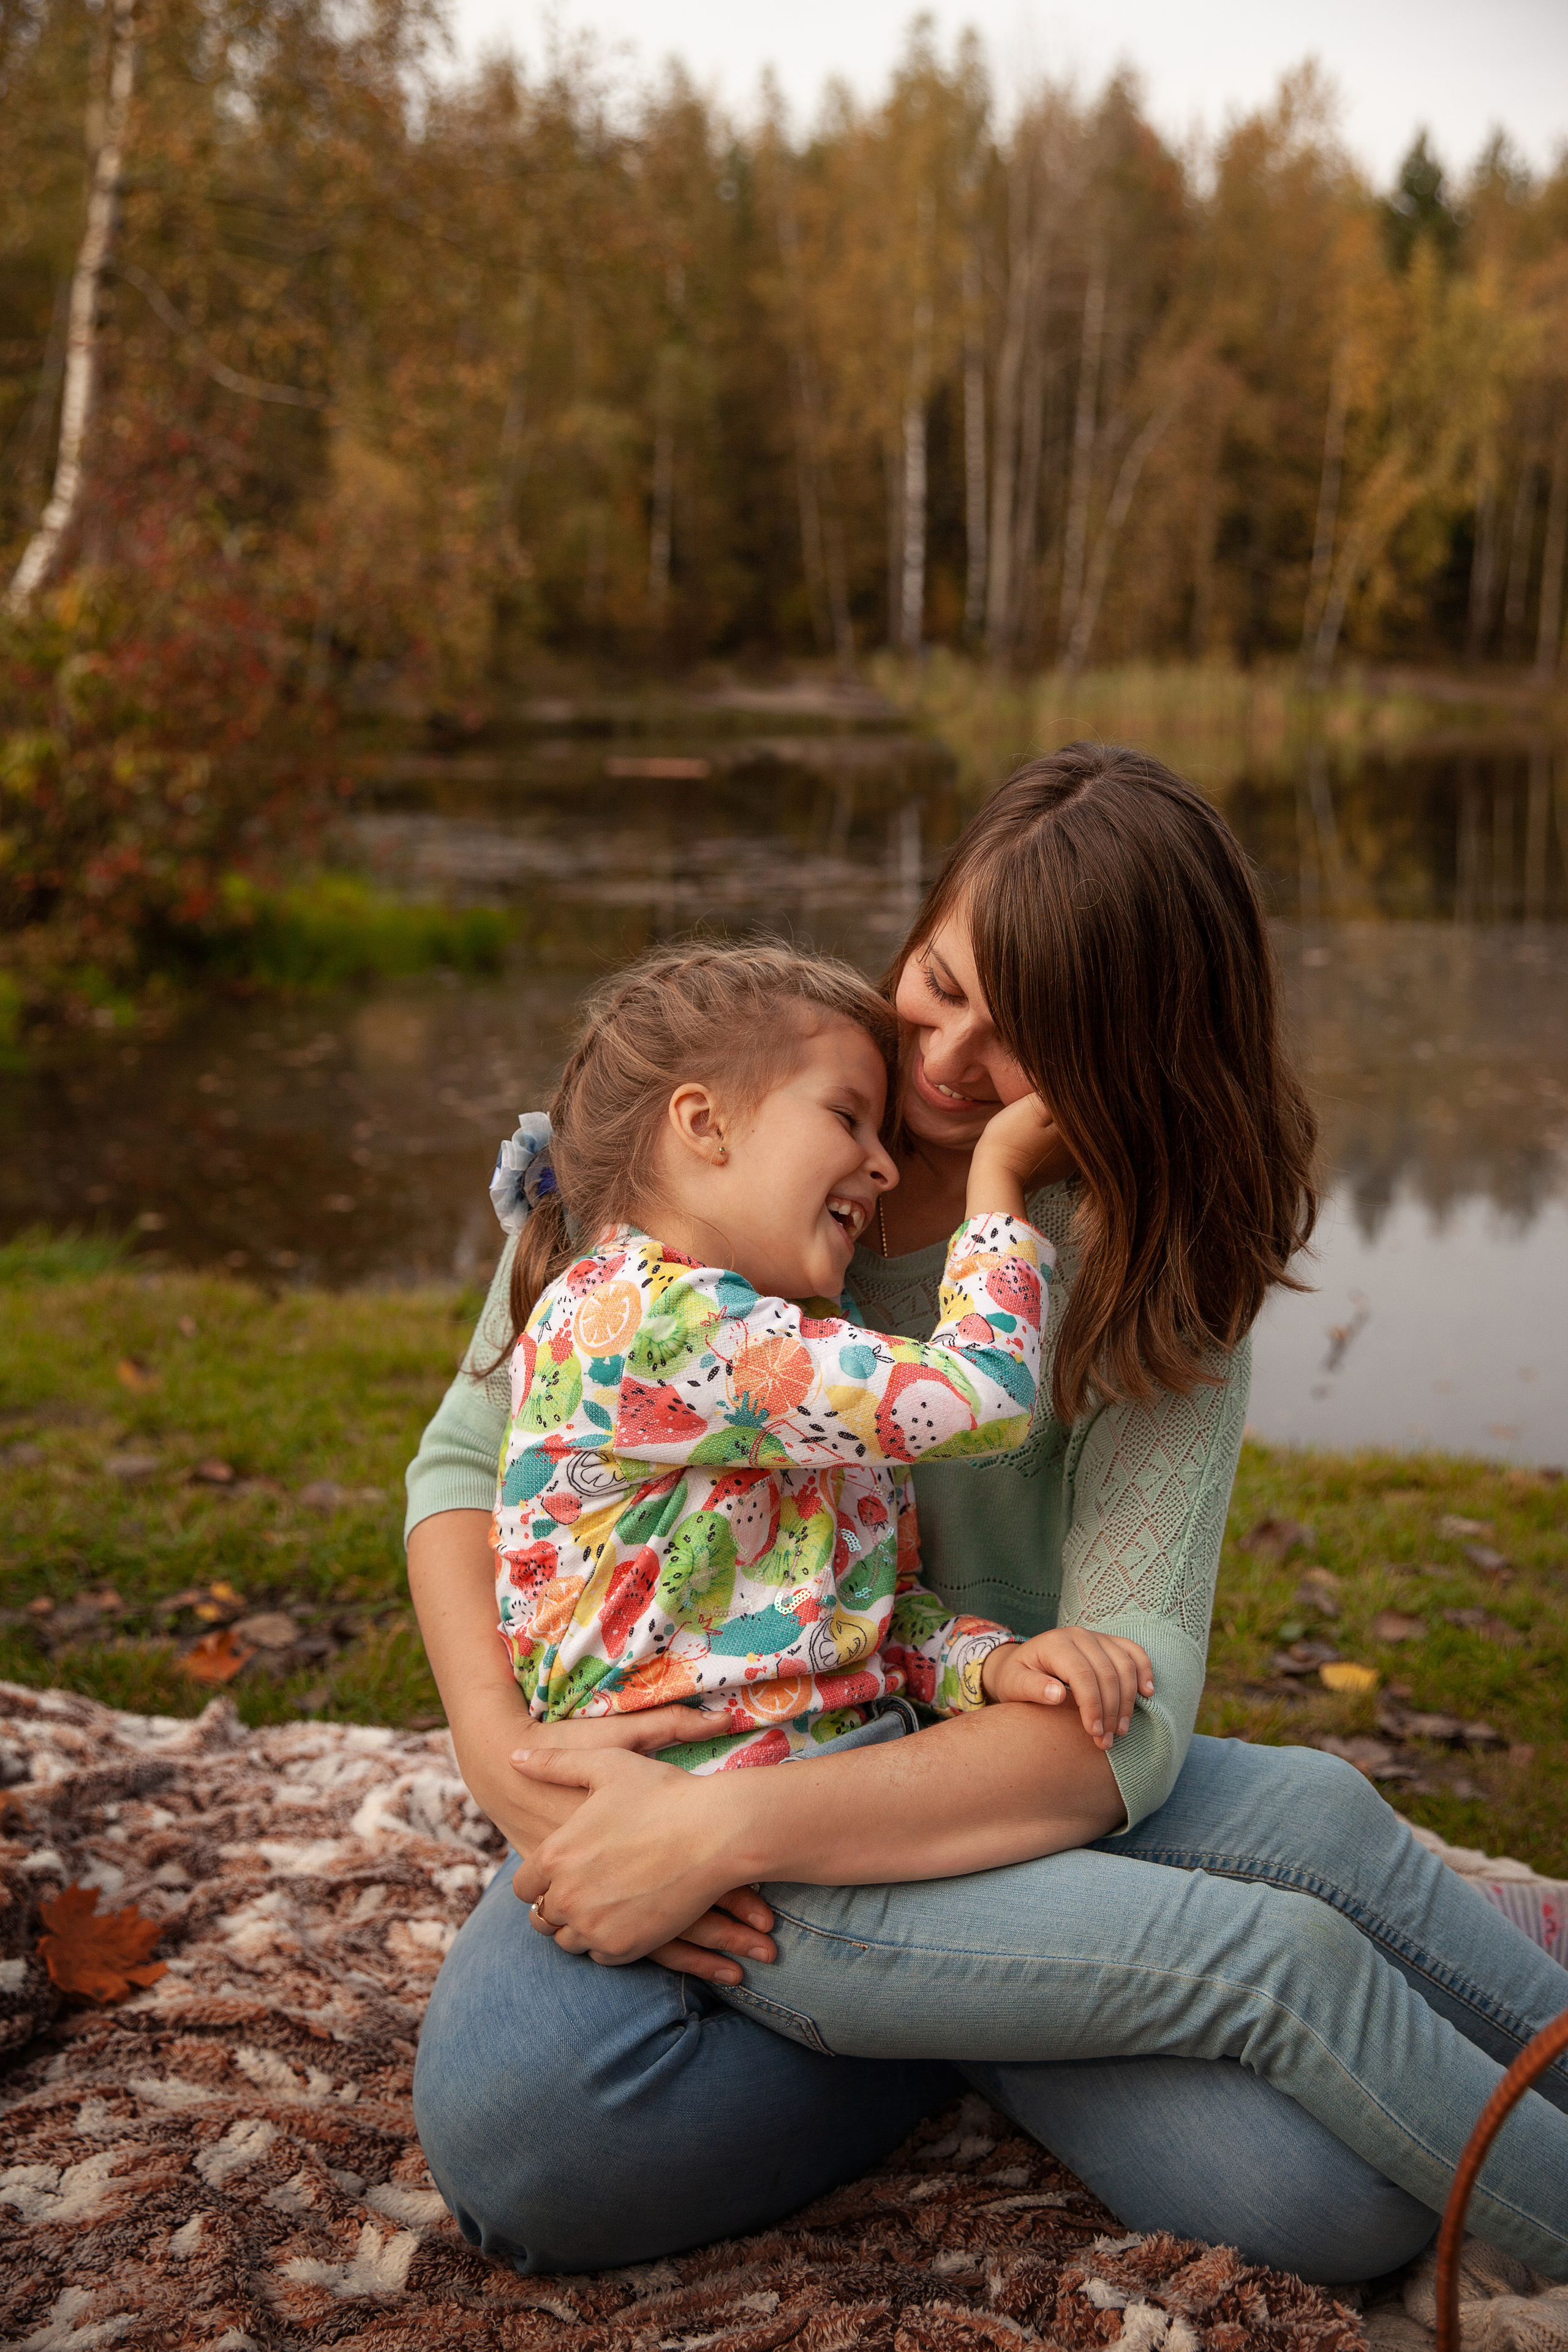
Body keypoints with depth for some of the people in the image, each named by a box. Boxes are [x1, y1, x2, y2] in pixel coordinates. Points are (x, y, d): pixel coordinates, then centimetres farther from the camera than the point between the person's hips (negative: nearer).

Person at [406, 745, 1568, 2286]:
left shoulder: (1153, 1275, -9)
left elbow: (1121, 1720, -19)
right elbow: (473, 1456, -1)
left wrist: (734, 1826, -30)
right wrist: (508, 1760, -18)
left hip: (984, 1797, 0)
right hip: (673, 1788, 1)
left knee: (1327, 2196, -27)